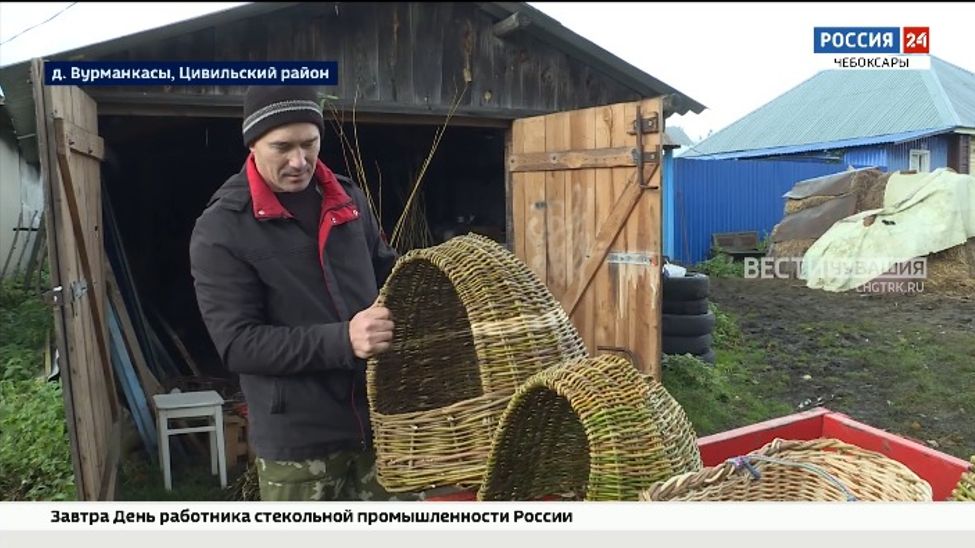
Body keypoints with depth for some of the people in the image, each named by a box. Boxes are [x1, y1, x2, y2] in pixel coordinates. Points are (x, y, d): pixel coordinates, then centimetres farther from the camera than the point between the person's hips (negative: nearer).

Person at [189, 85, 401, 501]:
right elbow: (237, 343, -17)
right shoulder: (220, 229, -10)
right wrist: (342, 340, -27)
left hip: (377, 421, 5)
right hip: (297, 438, -5)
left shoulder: (349, 199, 6)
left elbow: (386, 273, 20)